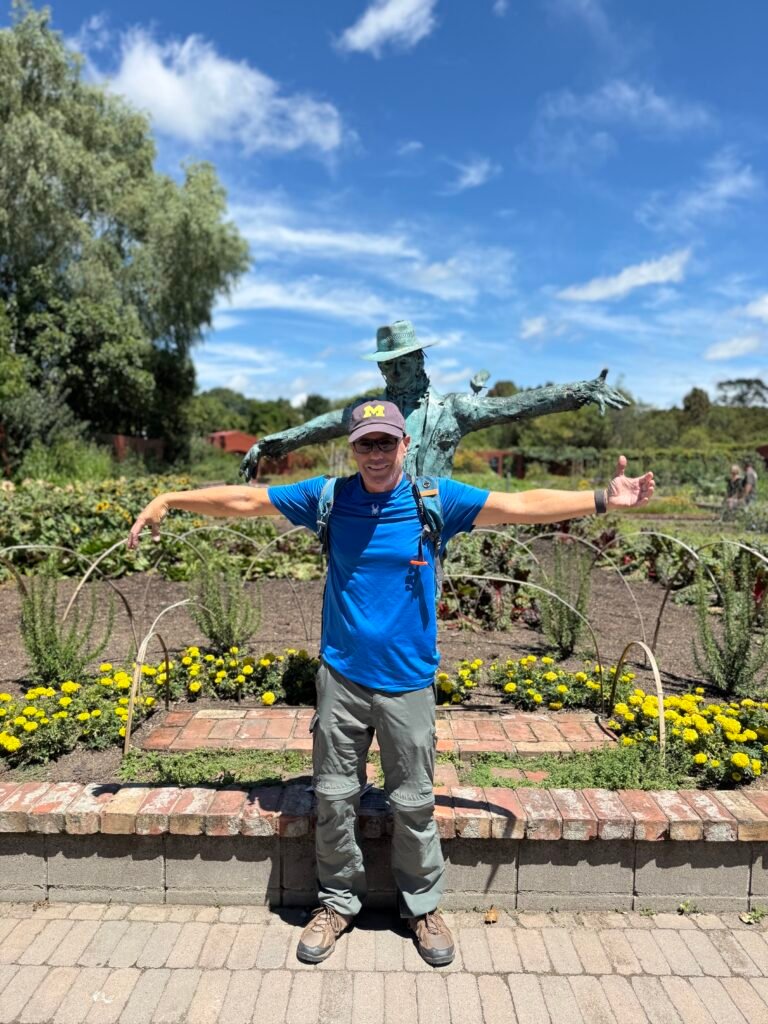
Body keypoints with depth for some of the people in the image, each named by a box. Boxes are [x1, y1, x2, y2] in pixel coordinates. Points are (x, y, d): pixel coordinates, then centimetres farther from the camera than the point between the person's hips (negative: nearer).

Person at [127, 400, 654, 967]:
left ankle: (423, 905, 36)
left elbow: (524, 505, -9)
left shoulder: (435, 498, -6)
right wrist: (168, 499, 3)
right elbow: (246, 499, 3)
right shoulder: (329, 496, -3)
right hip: (341, 677, 1)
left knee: (414, 803, 12)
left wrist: (604, 499, -16)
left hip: (408, 682, -1)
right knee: (334, 797, 12)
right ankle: (339, 901, 36)